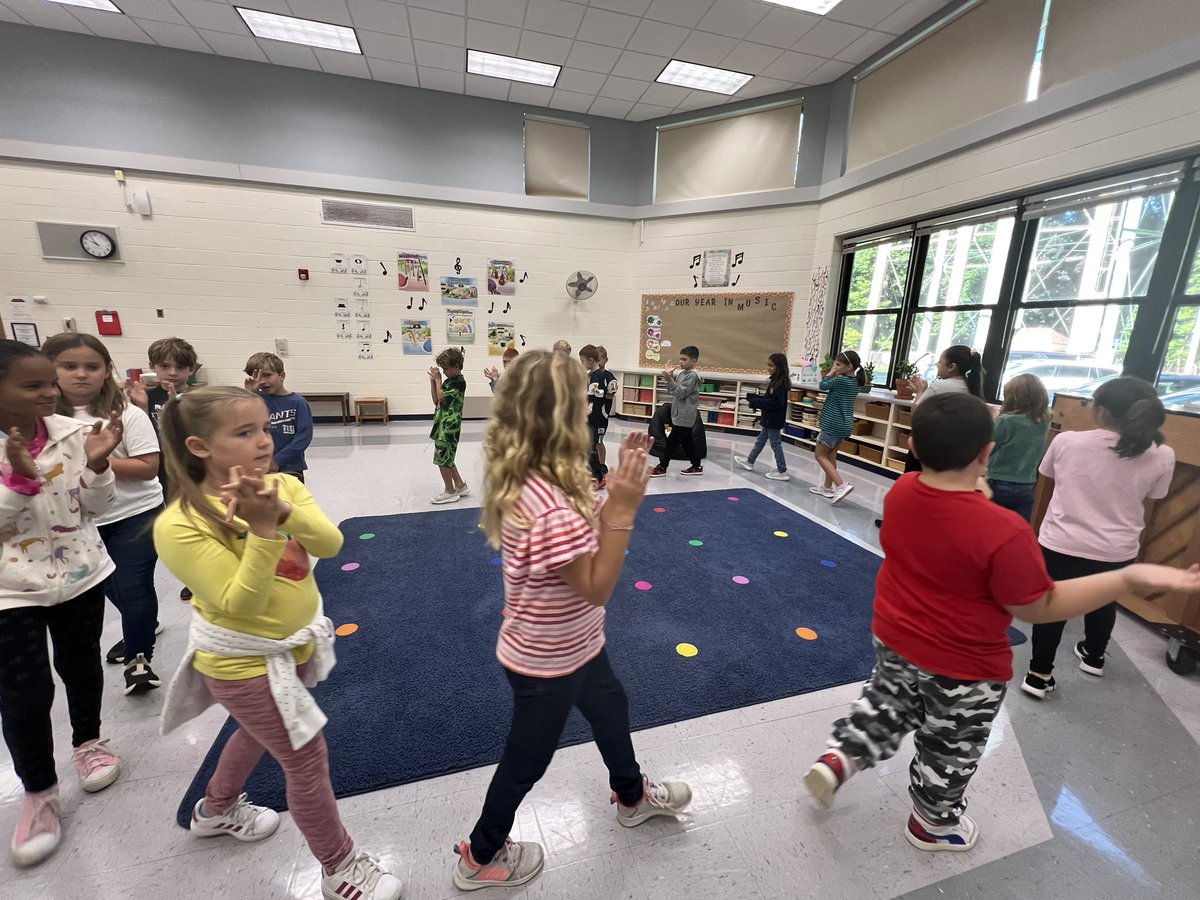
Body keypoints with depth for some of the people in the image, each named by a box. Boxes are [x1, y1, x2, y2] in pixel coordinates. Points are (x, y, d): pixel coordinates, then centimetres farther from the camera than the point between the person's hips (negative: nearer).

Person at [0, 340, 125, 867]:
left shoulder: (71, 433, -8)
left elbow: (97, 507, -3)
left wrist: (96, 466, -20)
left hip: (80, 575, 2)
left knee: (81, 667, 19)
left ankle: (88, 742, 45)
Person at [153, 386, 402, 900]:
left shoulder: (282, 487, -9)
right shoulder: (180, 525, -24)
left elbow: (331, 544, -19)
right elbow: (240, 604, -27)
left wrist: (282, 511, -34)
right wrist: (263, 528, -36)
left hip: (294, 645, 7)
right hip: (246, 663, -6)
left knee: (260, 732, 31)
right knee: (307, 759, 4)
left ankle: (216, 810, 62)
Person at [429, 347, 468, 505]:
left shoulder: (459, 382, -15)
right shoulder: (449, 381, 12)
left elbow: (441, 397, -19)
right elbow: (436, 400, 13)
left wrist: (437, 379, -9)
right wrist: (432, 380, 5)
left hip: (449, 427, -9)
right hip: (442, 425, 9)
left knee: (441, 459, -2)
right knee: (446, 459, 16)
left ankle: (450, 492, 11)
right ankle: (460, 486, 26)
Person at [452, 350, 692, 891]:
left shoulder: (524, 478, -8)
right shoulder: (550, 508, -38)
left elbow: (587, 530, 2)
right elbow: (596, 587, -26)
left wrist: (622, 480, -8)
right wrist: (624, 508, -32)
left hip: (571, 643, 9)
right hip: (547, 660, -9)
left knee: (610, 709, 30)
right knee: (527, 761, 19)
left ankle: (632, 796, 60)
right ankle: (480, 857, 49)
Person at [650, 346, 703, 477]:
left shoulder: (692, 375, -15)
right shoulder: (682, 373, 12)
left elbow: (680, 393, -21)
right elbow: (671, 389, 14)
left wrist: (670, 380, -28)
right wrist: (670, 376, -1)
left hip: (684, 416, -9)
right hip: (681, 415, 9)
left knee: (672, 442, -4)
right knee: (686, 441, 14)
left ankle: (662, 467, 3)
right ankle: (696, 466, 22)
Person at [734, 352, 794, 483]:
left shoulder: (781, 383, -21)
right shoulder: (775, 381, 8)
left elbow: (776, 403, -27)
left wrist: (756, 402, -25)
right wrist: (752, 397, 2)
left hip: (774, 419, -10)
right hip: (770, 418, 10)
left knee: (775, 444, -2)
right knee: (761, 440, 21)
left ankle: (782, 472, 7)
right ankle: (749, 461, 36)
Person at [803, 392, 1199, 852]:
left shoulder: (901, 493, -14)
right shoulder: (1004, 531, -31)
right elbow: (1037, 608, -17)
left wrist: (969, 496, 12)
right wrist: (1132, 577, -18)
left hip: (893, 639, 5)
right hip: (962, 667, -4)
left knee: (888, 704, 34)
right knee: (950, 748, 23)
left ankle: (837, 758, 30)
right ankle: (932, 824, 47)